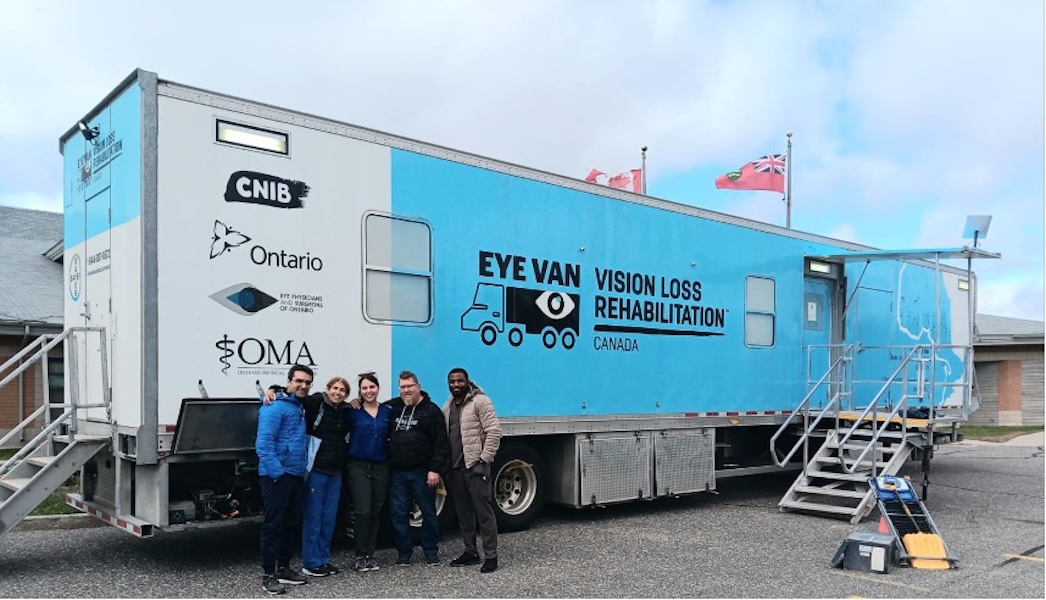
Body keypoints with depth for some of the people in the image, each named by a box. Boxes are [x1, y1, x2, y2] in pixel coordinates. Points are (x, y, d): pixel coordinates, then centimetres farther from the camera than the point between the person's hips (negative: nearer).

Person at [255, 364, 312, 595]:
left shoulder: (300, 408, 16)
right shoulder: (275, 407, -12)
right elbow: (263, 443, -20)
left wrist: (303, 468, 12)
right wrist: (276, 472, -23)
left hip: (296, 475, 9)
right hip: (278, 476, -9)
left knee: (289, 524, 15)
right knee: (273, 524, -2)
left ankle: (283, 568, 25)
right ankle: (269, 574, 5)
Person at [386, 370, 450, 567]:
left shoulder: (431, 410, -4)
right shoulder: (393, 407, 8)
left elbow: (441, 443, -7)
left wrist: (435, 469, -13)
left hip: (422, 473, -3)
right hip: (397, 472, 3)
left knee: (428, 512, 7)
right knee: (398, 513, 7)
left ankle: (431, 551, 21)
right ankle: (404, 552, 20)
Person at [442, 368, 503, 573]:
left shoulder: (480, 401, -7)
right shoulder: (447, 407, 15)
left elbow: (494, 431, -13)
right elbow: (442, 436, 20)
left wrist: (484, 459, -15)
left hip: (475, 466, -7)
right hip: (454, 468, 7)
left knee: (483, 512, -4)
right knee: (463, 512, 14)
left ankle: (491, 556, 2)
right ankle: (470, 552, 25)